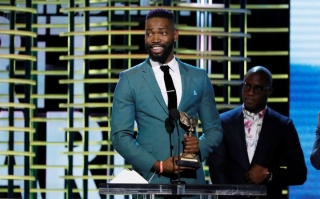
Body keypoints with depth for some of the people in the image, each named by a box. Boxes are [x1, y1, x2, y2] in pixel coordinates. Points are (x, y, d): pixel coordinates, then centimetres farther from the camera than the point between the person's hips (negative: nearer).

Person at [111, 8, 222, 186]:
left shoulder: (199, 77, 9)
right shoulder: (129, 79, 3)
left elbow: (214, 129, 14)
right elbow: (120, 135, -1)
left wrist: (200, 146, -8)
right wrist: (157, 165, -12)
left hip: (191, 179, 2)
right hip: (150, 178, -2)